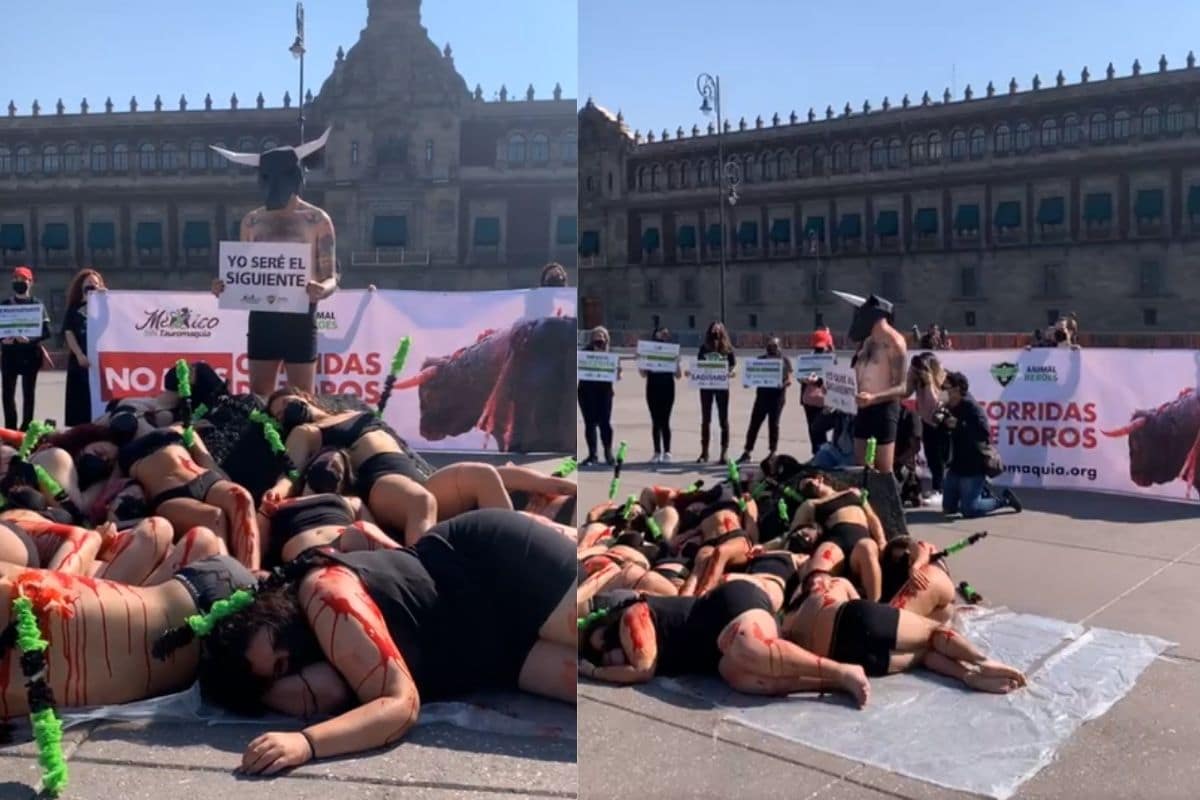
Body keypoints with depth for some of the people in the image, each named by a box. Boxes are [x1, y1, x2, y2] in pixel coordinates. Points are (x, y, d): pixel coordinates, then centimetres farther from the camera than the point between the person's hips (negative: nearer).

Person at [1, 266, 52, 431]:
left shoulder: (37, 304, 2)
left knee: (28, 392, 3)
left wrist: (30, 339, -21)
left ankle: (26, 428, 8)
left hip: (30, 353, -2)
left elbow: (47, 332, -4)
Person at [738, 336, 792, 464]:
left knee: (773, 424, 2)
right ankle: (747, 452, 4)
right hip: (762, 395, 2)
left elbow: (789, 380, -1)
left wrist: (782, 385, -22)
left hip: (777, 396, -2)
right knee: (754, 423, 0)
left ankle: (773, 452, 12)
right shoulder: (761, 359, 11)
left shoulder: (785, 360, 4)